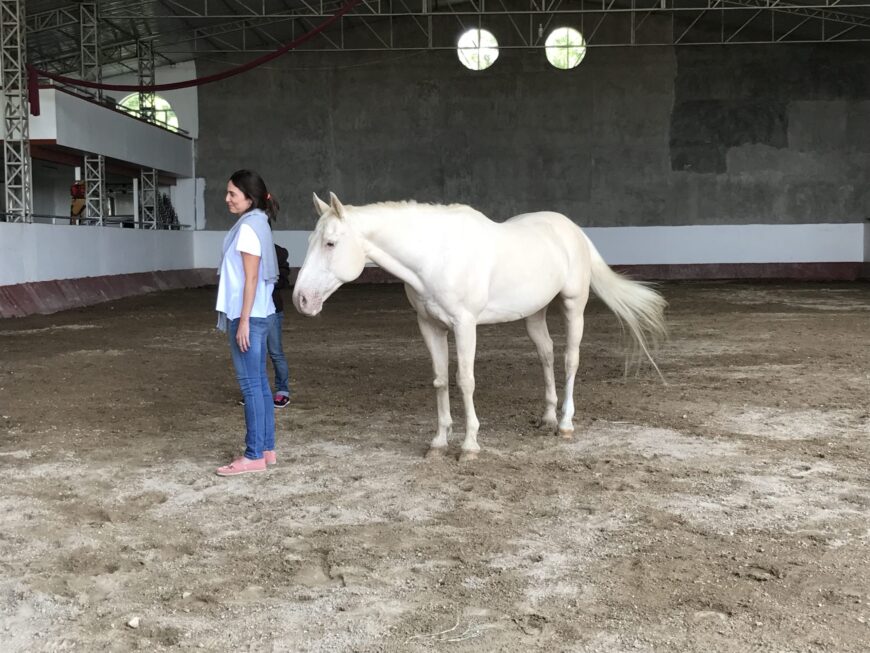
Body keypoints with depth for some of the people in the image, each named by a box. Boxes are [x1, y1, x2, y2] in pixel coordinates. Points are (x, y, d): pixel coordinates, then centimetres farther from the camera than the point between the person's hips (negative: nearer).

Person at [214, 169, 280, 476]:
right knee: (259, 382, 12)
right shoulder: (256, 223, 14)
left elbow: (251, 279, -19)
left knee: (250, 384, -5)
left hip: (248, 315, -10)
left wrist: (243, 321, -19)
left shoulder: (248, 227, -15)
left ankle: (254, 456, 0)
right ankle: (266, 448, 18)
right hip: (259, 314, 10)